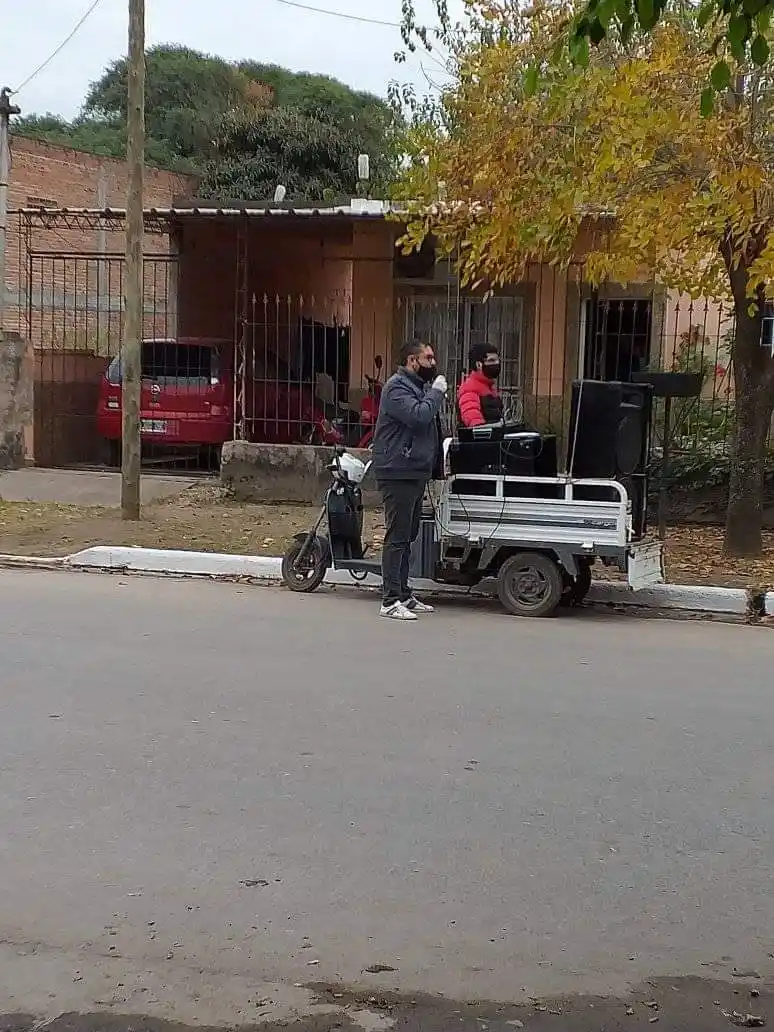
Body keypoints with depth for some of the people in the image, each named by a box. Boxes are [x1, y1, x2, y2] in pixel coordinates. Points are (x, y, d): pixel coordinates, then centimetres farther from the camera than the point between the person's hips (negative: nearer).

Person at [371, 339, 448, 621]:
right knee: (397, 537, -10)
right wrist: (436, 393, -14)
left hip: (414, 473, 10)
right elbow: (417, 416, -26)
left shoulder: (418, 386, 20)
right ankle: (390, 601, -8)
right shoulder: (397, 387, -12)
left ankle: (404, 594, 22)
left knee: (408, 536, 14)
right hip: (398, 473, -10)